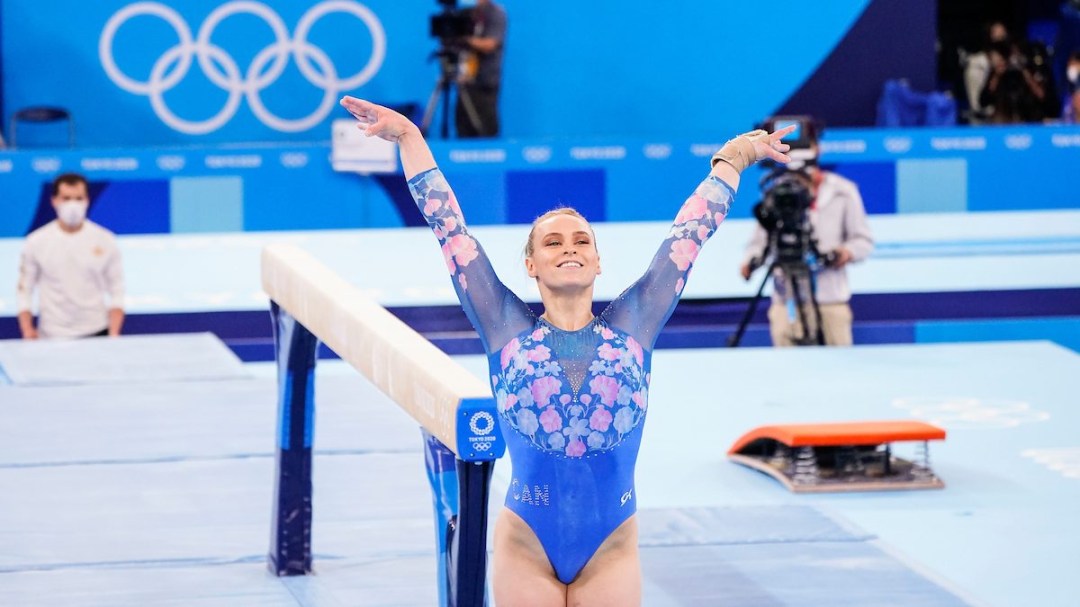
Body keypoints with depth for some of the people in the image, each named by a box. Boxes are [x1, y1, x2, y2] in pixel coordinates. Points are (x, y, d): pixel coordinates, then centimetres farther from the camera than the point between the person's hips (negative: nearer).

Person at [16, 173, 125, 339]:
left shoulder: (105, 241, 2)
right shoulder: (36, 242, 2)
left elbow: (116, 293, 5)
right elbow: (24, 290, 5)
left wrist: (114, 334, -6)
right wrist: (27, 330, -7)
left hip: (96, 333, 0)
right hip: (52, 336, 0)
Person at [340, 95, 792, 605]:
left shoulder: (633, 326, 5)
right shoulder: (507, 328, 2)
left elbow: (688, 234, 12)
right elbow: (449, 229, 3)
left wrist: (730, 160, 18)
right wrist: (410, 140, 4)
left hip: (610, 549, 1)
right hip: (526, 548, -1)